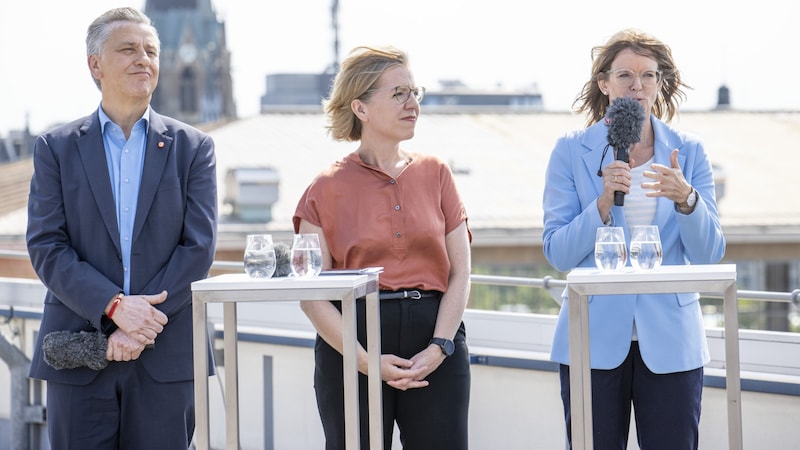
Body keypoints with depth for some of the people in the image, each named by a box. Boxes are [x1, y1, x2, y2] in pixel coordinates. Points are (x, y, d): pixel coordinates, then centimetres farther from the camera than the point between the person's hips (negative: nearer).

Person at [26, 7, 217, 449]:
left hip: (166, 356, 0)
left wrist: (144, 325, -11)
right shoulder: (56, 148, 7)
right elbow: (46, 247, -1)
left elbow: (198, 247, 0)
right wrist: (114, 306, -15)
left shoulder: (193, 147, 8)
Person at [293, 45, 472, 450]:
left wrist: (439, 347, -8)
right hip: (351, 346, -2)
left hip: (436, 344, 2)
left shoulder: (435, 173, 9)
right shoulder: (327, 189, 2)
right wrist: (367, 362, -12)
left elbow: (460, 272, 5)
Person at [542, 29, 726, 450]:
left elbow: (709, 253, -1)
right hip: (595, 340, -1)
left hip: (670, 340, 1)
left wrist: (685, 198, -19)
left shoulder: (688, 152, 5)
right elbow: (557, 253, -4)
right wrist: (603, 204, -19)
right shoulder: (572, 151, 1)